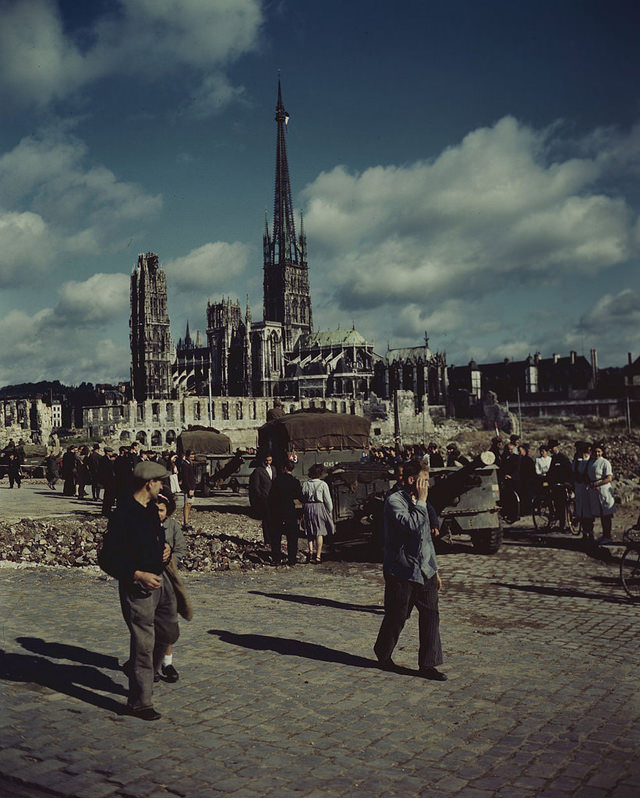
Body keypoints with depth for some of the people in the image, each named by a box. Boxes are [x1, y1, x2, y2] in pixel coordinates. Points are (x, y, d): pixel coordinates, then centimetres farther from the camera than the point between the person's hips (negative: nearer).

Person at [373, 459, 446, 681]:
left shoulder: (419, 503, 14)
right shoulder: (394, 501, -13)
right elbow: (412, 526, -29)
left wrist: (434, 570, 21)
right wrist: (421, 502, -18)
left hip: (423, 572, 7)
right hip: (401, 572, -7)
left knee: (431, 616, 1)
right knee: (396, 617, 6)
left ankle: (427, 665, 9)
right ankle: (383, 654, 29)